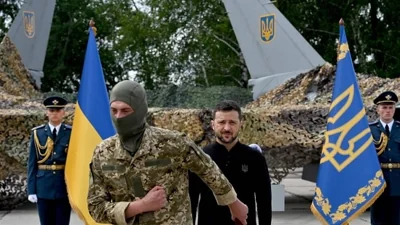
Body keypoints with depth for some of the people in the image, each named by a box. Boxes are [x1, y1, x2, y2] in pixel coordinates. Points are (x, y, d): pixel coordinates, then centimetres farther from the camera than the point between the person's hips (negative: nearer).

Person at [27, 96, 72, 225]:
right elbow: (32, 163, 3)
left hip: (65, 187, -1)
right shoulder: (37, 133, 4)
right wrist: (31, 190, -3)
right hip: (43, 187, 1)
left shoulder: (71, 133, 0)